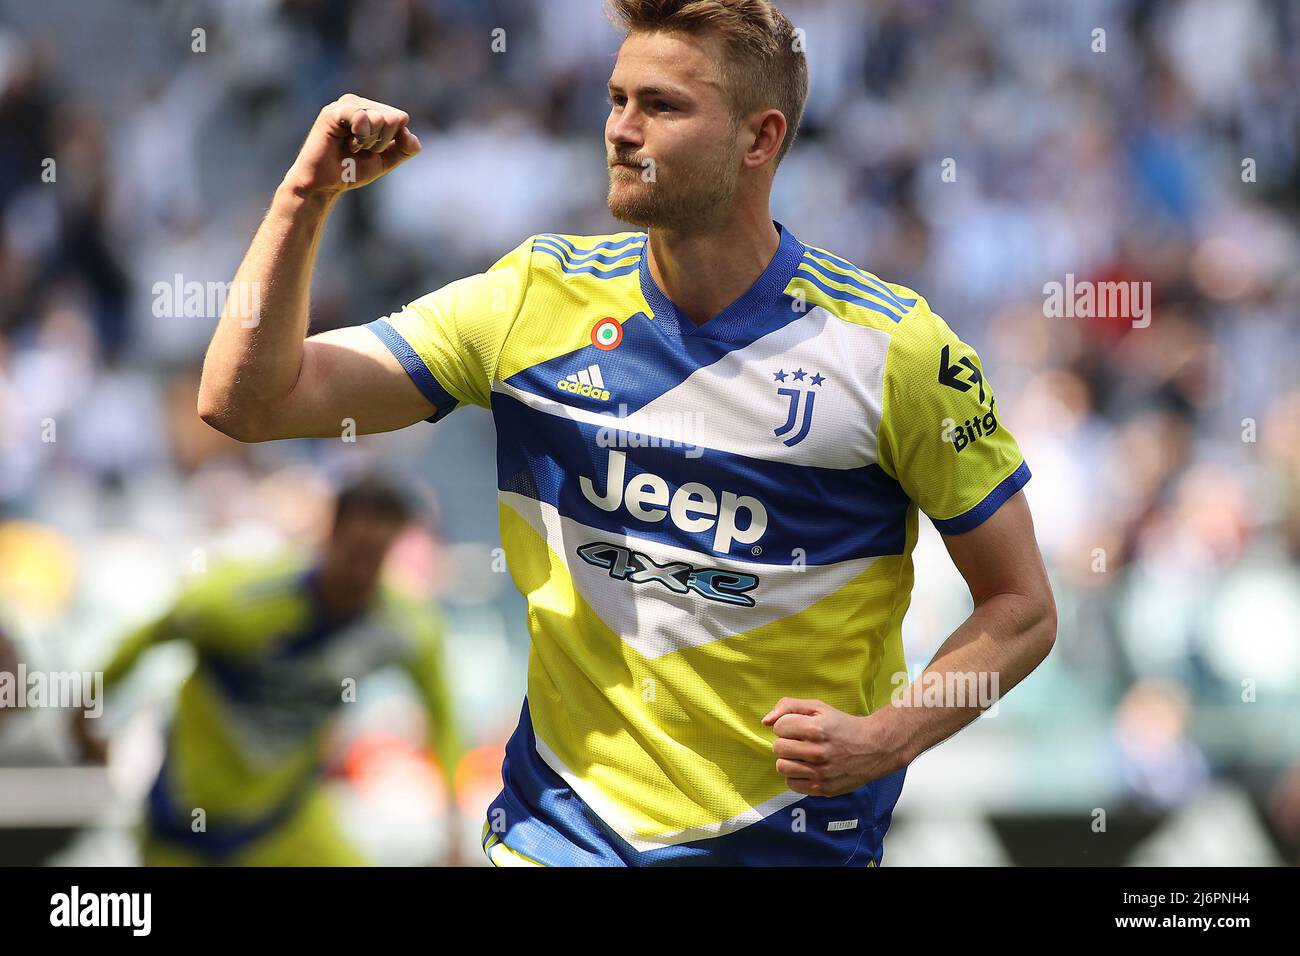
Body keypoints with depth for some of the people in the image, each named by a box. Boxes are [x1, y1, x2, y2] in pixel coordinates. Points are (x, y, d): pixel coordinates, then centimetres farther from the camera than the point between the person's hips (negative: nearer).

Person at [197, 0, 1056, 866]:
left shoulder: (896, 348, -12)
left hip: (792, 843, -2)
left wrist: (882, 742, -20)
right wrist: (306, 198, -15)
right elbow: (246, 401, -3)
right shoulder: (536, 299, -3)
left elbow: (1022, 607, -5)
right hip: (559, 829, 3)